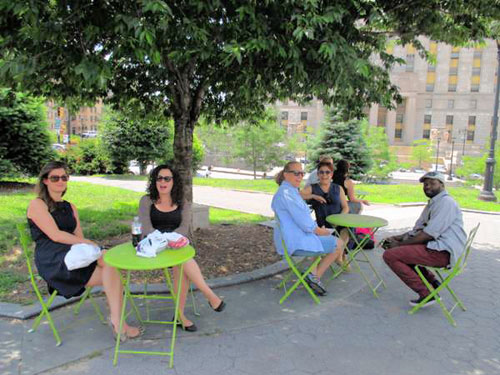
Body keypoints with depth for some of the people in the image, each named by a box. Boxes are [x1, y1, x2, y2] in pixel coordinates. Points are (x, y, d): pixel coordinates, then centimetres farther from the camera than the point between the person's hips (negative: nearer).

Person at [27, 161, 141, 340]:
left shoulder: (70, 207, 23)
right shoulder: (37, 204, 2)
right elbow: (54, 235, -11)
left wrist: (87, 245, -9)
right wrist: (88, 243, -15)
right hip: (53, 262, -6)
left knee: (111, 274, -23)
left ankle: (118, 324, -27)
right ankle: (116, 320, -27)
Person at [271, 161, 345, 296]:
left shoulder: (290, 191, 13)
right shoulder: (286, 192, -20)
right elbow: (304, 222, -21)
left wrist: (318, 229, 6)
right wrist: (320, 231, -5)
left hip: (292, 238, 11)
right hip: (295, 243, -11)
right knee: (339, 244, -2)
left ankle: (314, 274, 22)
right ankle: (315, 277, 7)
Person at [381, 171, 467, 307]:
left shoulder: (446, 202, -12)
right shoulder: (432, 203, 20)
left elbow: (429, 234, -20)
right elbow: (418, 229, 20)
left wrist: (400, 244, -14)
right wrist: (397, 238, 4)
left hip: (443, 252, -11)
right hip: (435, 248, 11)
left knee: (390, 255, -17)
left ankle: (426, 293, -9)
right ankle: (431, 281, 14)